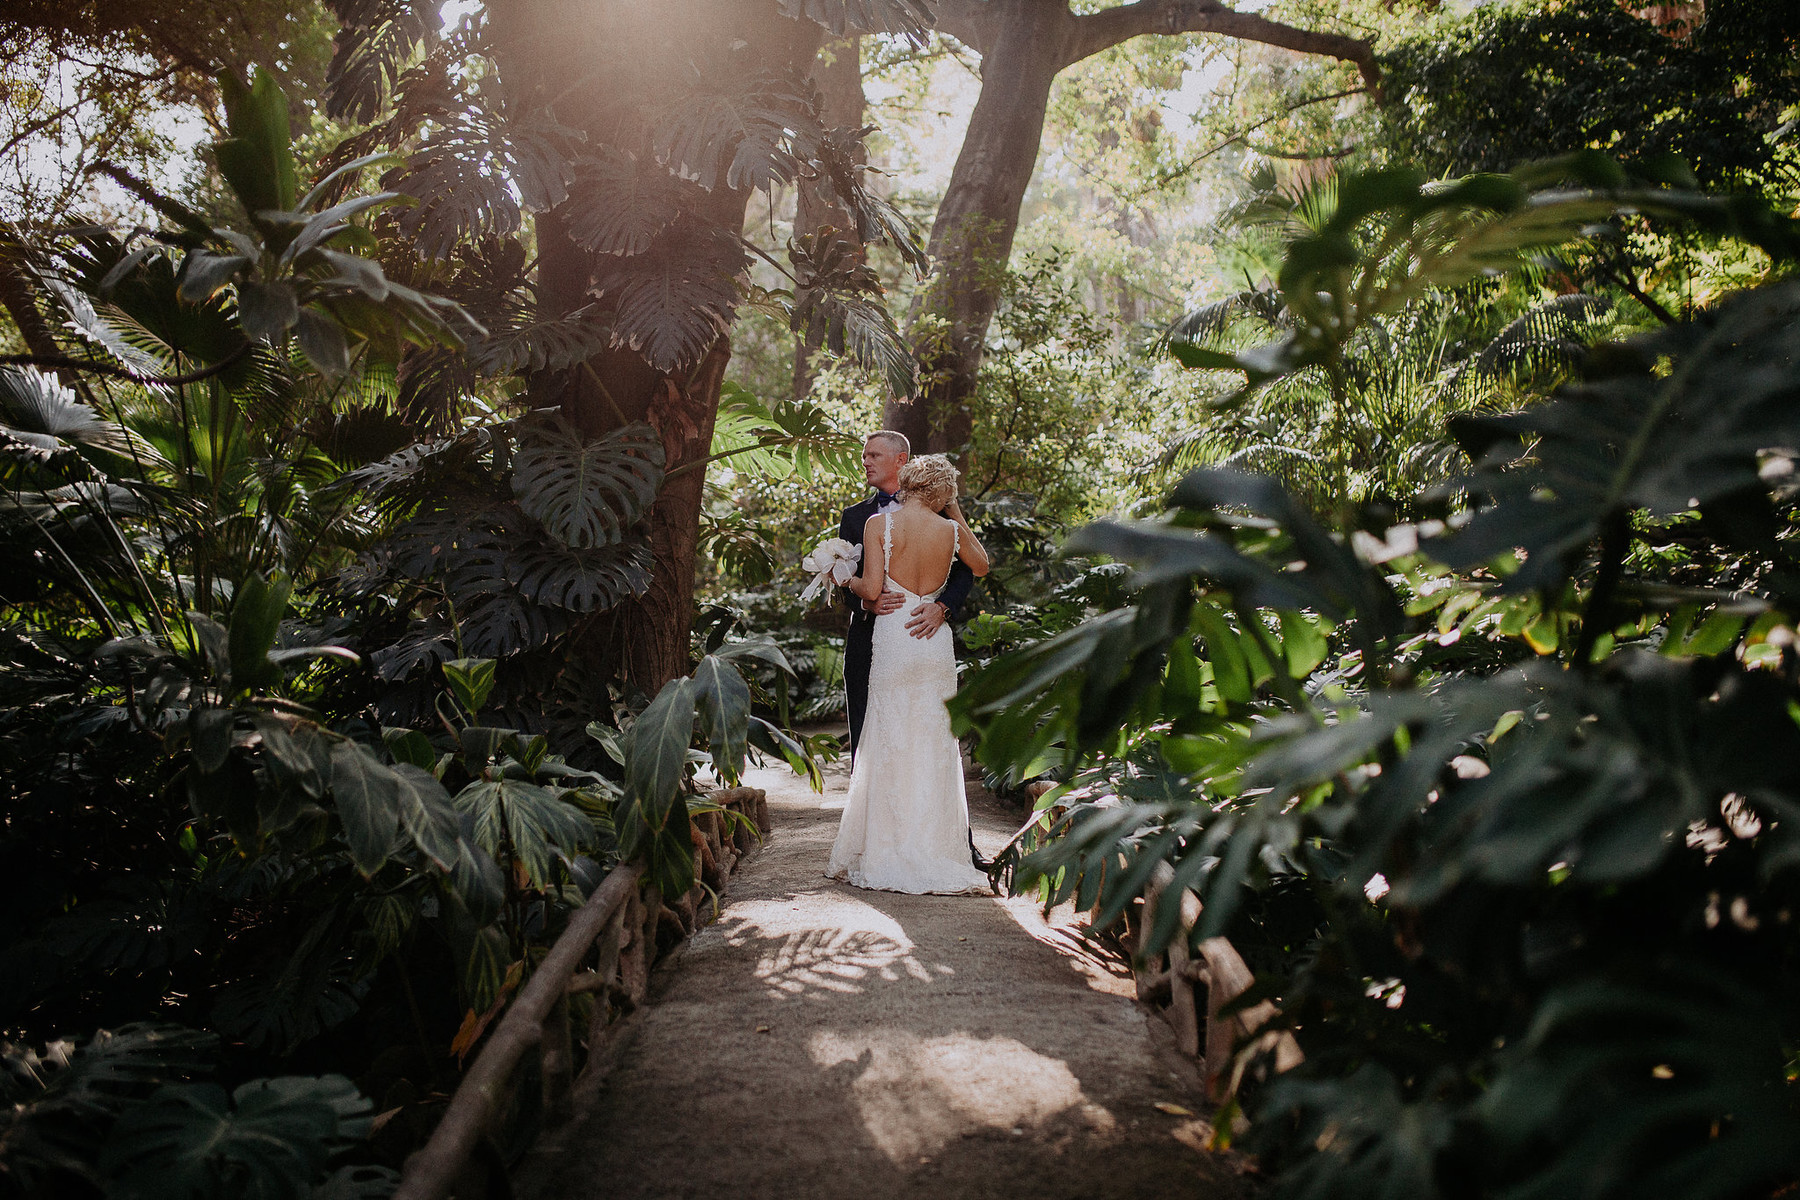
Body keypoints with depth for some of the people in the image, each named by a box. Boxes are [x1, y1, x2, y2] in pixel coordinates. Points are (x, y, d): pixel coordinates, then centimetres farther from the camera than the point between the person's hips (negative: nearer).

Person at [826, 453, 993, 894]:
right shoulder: (951, 529, 2)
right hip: (936, 643, 2)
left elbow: (871, 589, -11)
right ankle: (934, 851, 11)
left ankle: (887, 855, 8)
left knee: (890, 744, 5)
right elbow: (981, 566, 21)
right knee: (934, 746, 8)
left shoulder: (878, 523, -6)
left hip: (891, 640, -2)